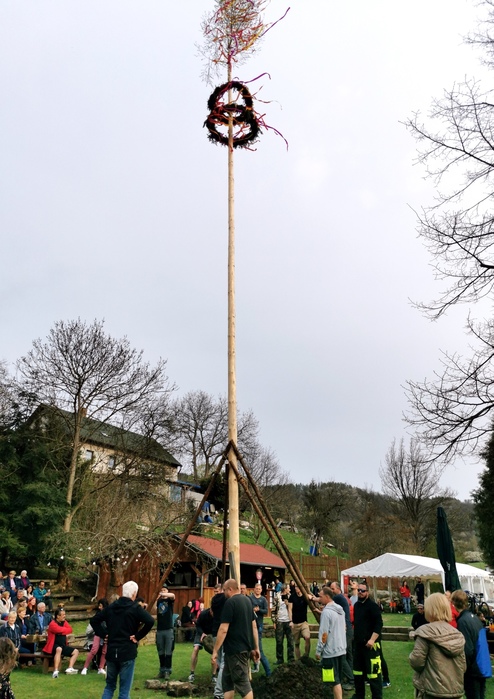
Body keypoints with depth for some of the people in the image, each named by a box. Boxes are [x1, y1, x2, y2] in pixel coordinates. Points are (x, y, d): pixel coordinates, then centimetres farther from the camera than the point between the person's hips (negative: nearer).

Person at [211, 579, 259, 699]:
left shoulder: (230, 602, -14)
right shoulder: (247, 600, 12)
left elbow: (223, 629, -18)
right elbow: (254, 626, 15)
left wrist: (215, 651, -13)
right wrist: (256, 647, 19)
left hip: (235, 649, -9)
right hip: (246, 647, 9)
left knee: (242, 683, -3)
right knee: (227, 680, 16)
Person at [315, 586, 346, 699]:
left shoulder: (326, 612, -18)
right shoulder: (340, 610, 8)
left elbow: (323, 634, -18)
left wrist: (318, 651, -10)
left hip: (330, 651, -8)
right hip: (341, 649, 8)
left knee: (334, 681, -1)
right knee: (337, 680, 17)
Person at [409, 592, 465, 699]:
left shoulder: (425, 632, -13)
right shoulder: (457, 634, 5)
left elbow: (416, 661, -18)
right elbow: (462, 665, 10)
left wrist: (412, 656, 4)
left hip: (434, 690, -5)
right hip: (456, 690, 6)